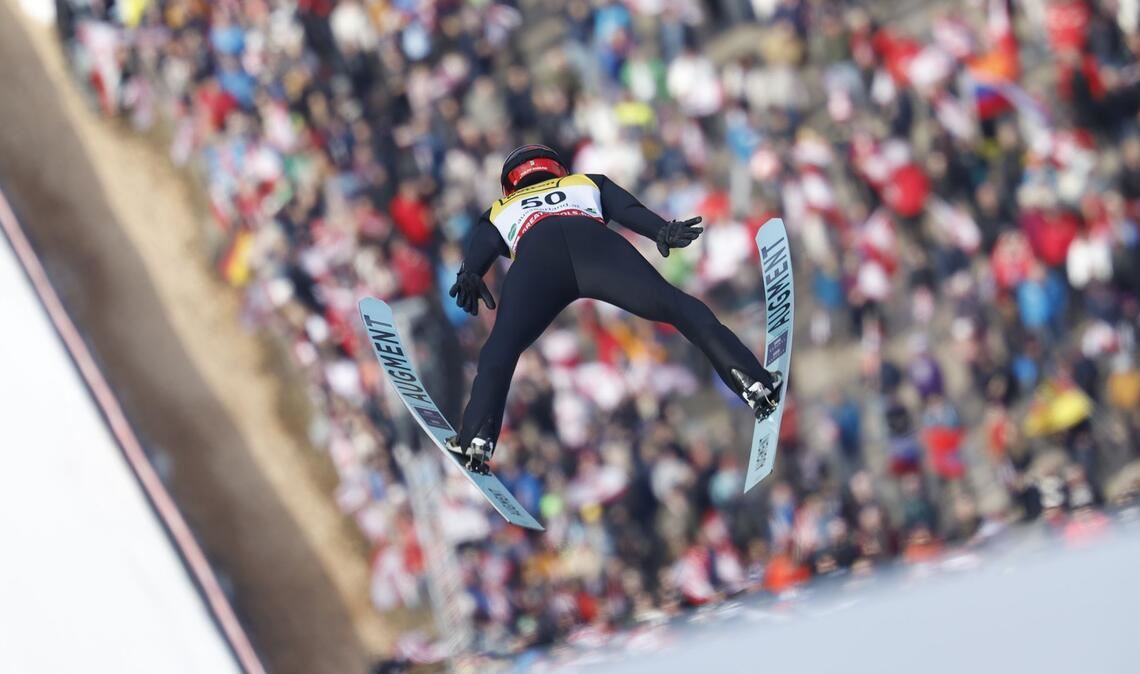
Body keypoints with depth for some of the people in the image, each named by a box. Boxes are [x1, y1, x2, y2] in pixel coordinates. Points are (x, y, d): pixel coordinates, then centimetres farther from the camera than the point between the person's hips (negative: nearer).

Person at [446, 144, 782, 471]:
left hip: (536, 257, 0)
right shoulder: (588, 183, 45)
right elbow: (629, 209, 24)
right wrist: (664, 231, 7)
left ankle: (477, 439, -21)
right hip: (594, 241, 0)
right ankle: (753, 382, -17)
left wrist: (468, 277, 0)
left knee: (502, 346, -1)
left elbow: (479, 248, 19)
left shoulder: (499, 212, 42)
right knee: (679, 308, -2)